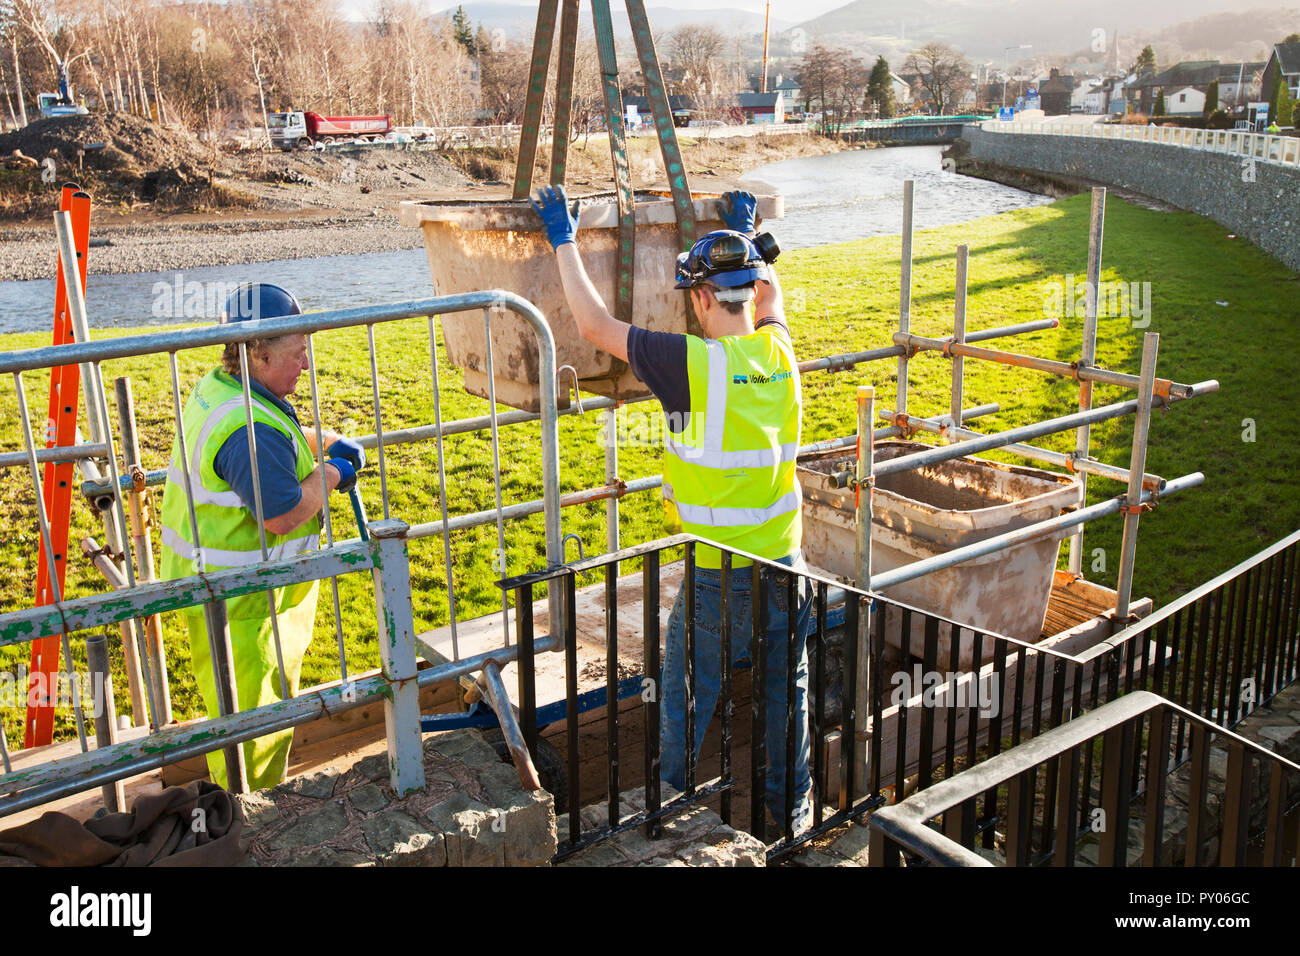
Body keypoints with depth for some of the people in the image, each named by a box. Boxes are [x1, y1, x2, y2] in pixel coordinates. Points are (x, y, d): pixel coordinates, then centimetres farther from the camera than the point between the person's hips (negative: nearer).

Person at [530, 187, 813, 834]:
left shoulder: (693, 364, -20)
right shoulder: (778, 350, -3)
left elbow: (595, 325, -12)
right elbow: (771, 299, 23)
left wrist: (564, 240, 0)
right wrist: (745, 235, 35)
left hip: (718, 574, -5)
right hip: (785, 561, 6)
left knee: (686, 694, 14)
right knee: (785, 687, 21)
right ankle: (792, 804, 38)